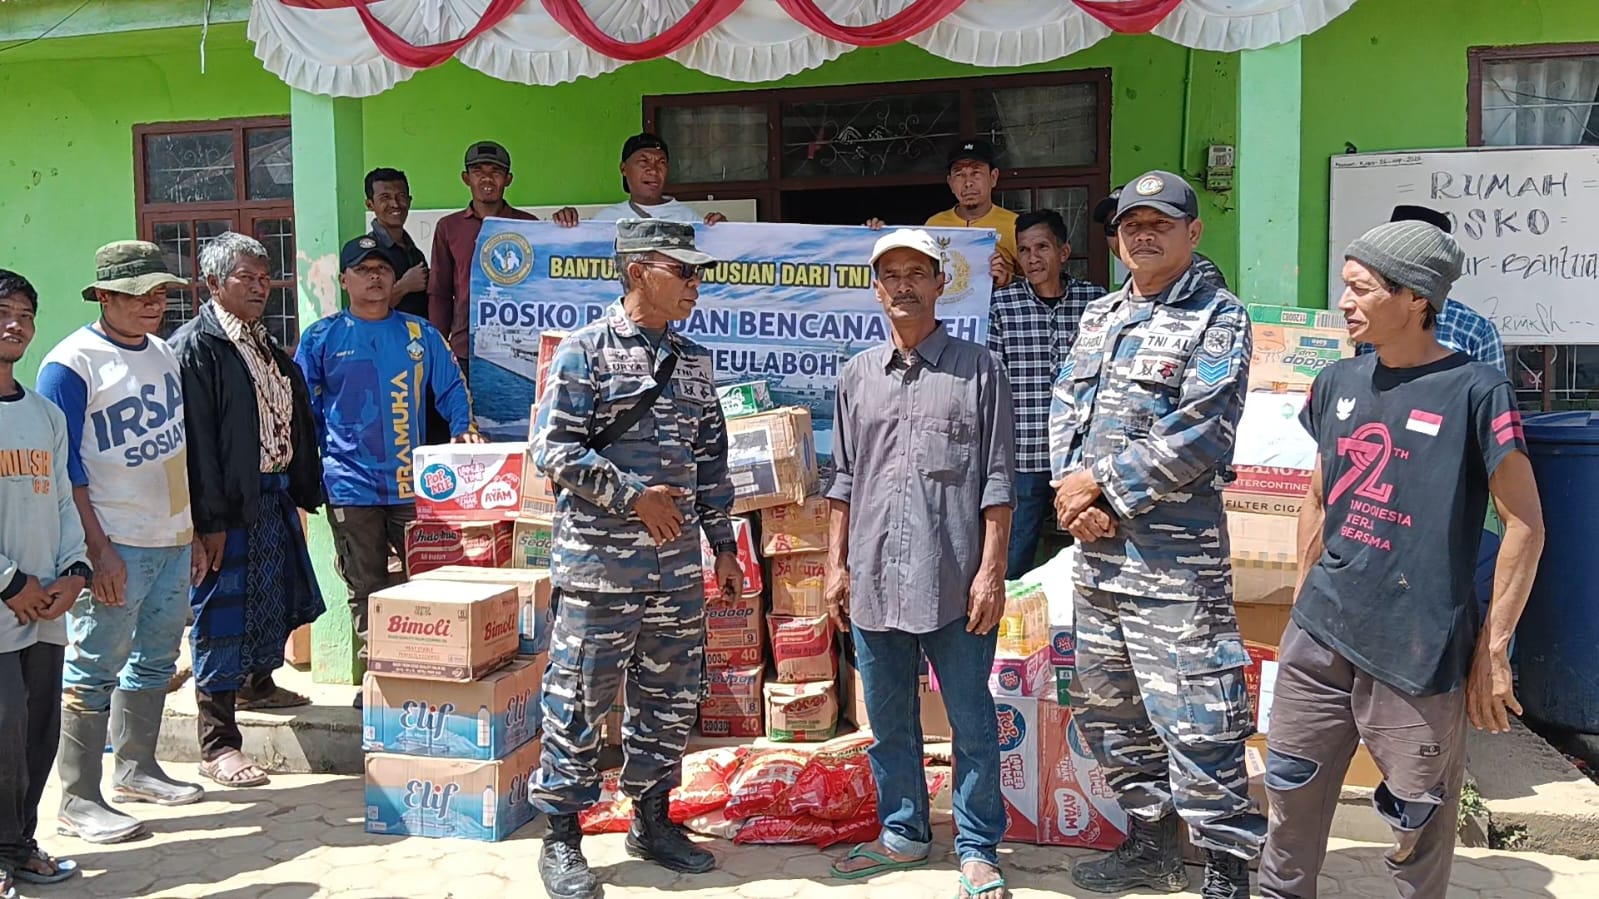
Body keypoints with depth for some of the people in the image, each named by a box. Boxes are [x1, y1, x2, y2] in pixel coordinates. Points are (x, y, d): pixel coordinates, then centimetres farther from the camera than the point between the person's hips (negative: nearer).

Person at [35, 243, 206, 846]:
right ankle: (78, 798, 8)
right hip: (116, 547, -7)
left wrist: (192, 531, 17)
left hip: (172, 540, 8)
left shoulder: (163, 354, 11)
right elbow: (63, 467, -14)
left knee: (156, 660, 16)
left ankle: (136, 769, 30)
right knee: (94, 670, -1)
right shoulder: (72, 364, -12)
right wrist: (97, 548, -18)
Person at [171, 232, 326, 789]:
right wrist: (211, 520, -22)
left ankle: (258, 683, 44)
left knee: (276, 597, 20)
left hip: (274, 496, 9)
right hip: (228, 504, -9)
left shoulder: (264, 345, 15)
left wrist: (302, 491, 16)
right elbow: (195, 440, -18)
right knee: (222, 616, -3)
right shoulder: (195, 347, -12)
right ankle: (218, 745, 5)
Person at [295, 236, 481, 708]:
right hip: (351, 487, -1)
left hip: (414, 484, 1)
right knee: (366, 589, 7)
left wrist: (464, 429, -7)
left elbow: (452, 388, 11)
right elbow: (302, 412, 7)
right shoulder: (321, 338, 5)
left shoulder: (421, 334, 8)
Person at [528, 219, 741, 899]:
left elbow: (711, 460, 17)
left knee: (670, 697, 13)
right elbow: (552, 449, -12)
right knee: (579, 698, 1)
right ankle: (562, 838, 15)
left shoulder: (693, 361, 12)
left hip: (677, 565, 6)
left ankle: (652, 819, 29)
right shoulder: (586, 351, -6)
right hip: (599, 564, -6)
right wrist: (632, 496, -14)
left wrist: (723, 544, 14)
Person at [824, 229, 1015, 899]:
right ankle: (903, 833, 30)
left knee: (972, 721, 5)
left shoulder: (978, 369, 1)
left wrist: (992, 570, -8)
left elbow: (998, 482, -2)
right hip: (873, 582, 4)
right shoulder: (857, 376, 11)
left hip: (954, 584, -4)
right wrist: (837, 564, 10)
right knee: (888, 719, 14)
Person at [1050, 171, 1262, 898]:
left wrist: (1099, 482, -12)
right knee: (1106, 708, 16)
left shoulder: (1218, 320, -4)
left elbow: (1196, 437, -15)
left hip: (1174, 552, -7)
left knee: (1194, 721, -6)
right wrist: (1075, 496, -6)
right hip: (1095, 549, 8)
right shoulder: (1098, 316, 16)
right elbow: (1064, 411, 11)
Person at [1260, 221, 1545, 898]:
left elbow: (1525, 525, -8)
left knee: (1418, 821, 8)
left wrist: (1493, 649, -9)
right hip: (1321, 636, 5)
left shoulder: (1475, 391, -10)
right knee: (1292, 793, 14)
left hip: (1420, 651, -5)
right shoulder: (1338, 383, 6)